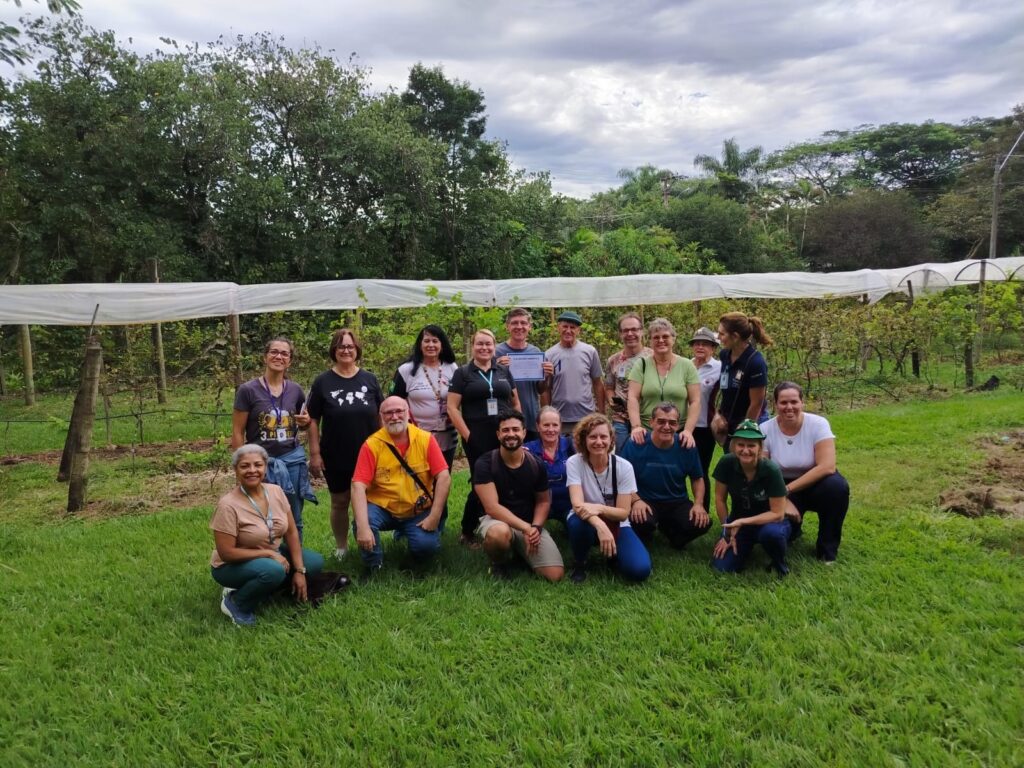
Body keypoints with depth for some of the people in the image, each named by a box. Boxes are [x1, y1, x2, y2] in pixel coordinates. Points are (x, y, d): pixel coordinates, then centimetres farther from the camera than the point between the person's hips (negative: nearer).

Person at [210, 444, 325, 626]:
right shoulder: (228, 505, -25)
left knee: (314, 562, -8)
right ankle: (236, 603, -6)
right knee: (274, 570, -35)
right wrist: (269, 554, -22)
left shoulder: (276, 491, -7)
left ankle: (256, 589, 4)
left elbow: (291, 532, -2)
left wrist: (299, 570, -9)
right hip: (233, 565, -7)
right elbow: (226, 553, -23)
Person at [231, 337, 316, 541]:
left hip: (293, 459, 4)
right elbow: (237, 433, -5)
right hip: (262, 461, -3)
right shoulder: (248, 390, -8)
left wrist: (305, 422, -4)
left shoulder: (296, 390, 4)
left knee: (294, 518, 13)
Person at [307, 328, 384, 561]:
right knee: (340, 502, 12)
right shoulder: (323, 382, -3)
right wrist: (314, 453, -8)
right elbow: (313, 420, -3)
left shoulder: (369, 379, 2)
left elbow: (381, 415, 7)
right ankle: (341, 547, 29)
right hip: (335, 457, -1)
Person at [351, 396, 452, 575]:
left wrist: (434, 516, -18)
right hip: (382, 508, -1)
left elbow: (444, 477, -10)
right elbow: (359, 486, -19)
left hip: (418, 511, 1)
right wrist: (363, 526, -32)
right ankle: (374, 566, -2)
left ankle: (406, 533, 15)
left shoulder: (425, 439, -7)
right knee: (362, 522, -31)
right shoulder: (372, 444, -11)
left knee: (427, 545, -23)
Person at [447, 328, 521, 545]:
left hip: (504, 436, 4)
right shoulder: (463, 373, 2)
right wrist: (467, 435, -10)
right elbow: (452, 407, -4)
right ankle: (467, 532, 13)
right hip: (477, 438, -4)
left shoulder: (504, 371, 13)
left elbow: (515, 402, 17)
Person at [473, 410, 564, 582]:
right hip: (496, 520, -3)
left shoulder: (536, 464, -4)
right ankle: (498, 565, -4)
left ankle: (519, 549, 19)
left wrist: (536, 527, -12)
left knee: (556, 575, -13)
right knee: (499, 533, -42)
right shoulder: (485, 463, -15)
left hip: (530, 525, 4)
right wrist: (526, 528, -25)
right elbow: (492, 507, -20)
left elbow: (543, 501, 7)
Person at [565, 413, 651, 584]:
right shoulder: (574, 463, -17)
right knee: (578, 522, -38)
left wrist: (599, 508, -36)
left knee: (640, 569, -24)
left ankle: (611, 553, 11)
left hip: (616, 525, 1)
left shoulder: (624, 467, -15)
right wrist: (600, 526, -47)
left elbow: (623, 513, -15)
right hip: (587, 523, -1)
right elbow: (577, 504, -28)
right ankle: (580, 564, -6)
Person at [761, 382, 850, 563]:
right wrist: (784, 500, -24)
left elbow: (827, 466, -25)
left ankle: (827, 548, -10)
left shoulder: (818, 424, -16)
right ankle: (792, 524, 16)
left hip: (814, 485, 0)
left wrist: (787, 489, -28)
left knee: (837, 486, -34)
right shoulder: (765, 430, -12)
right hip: (781, 490, 0)